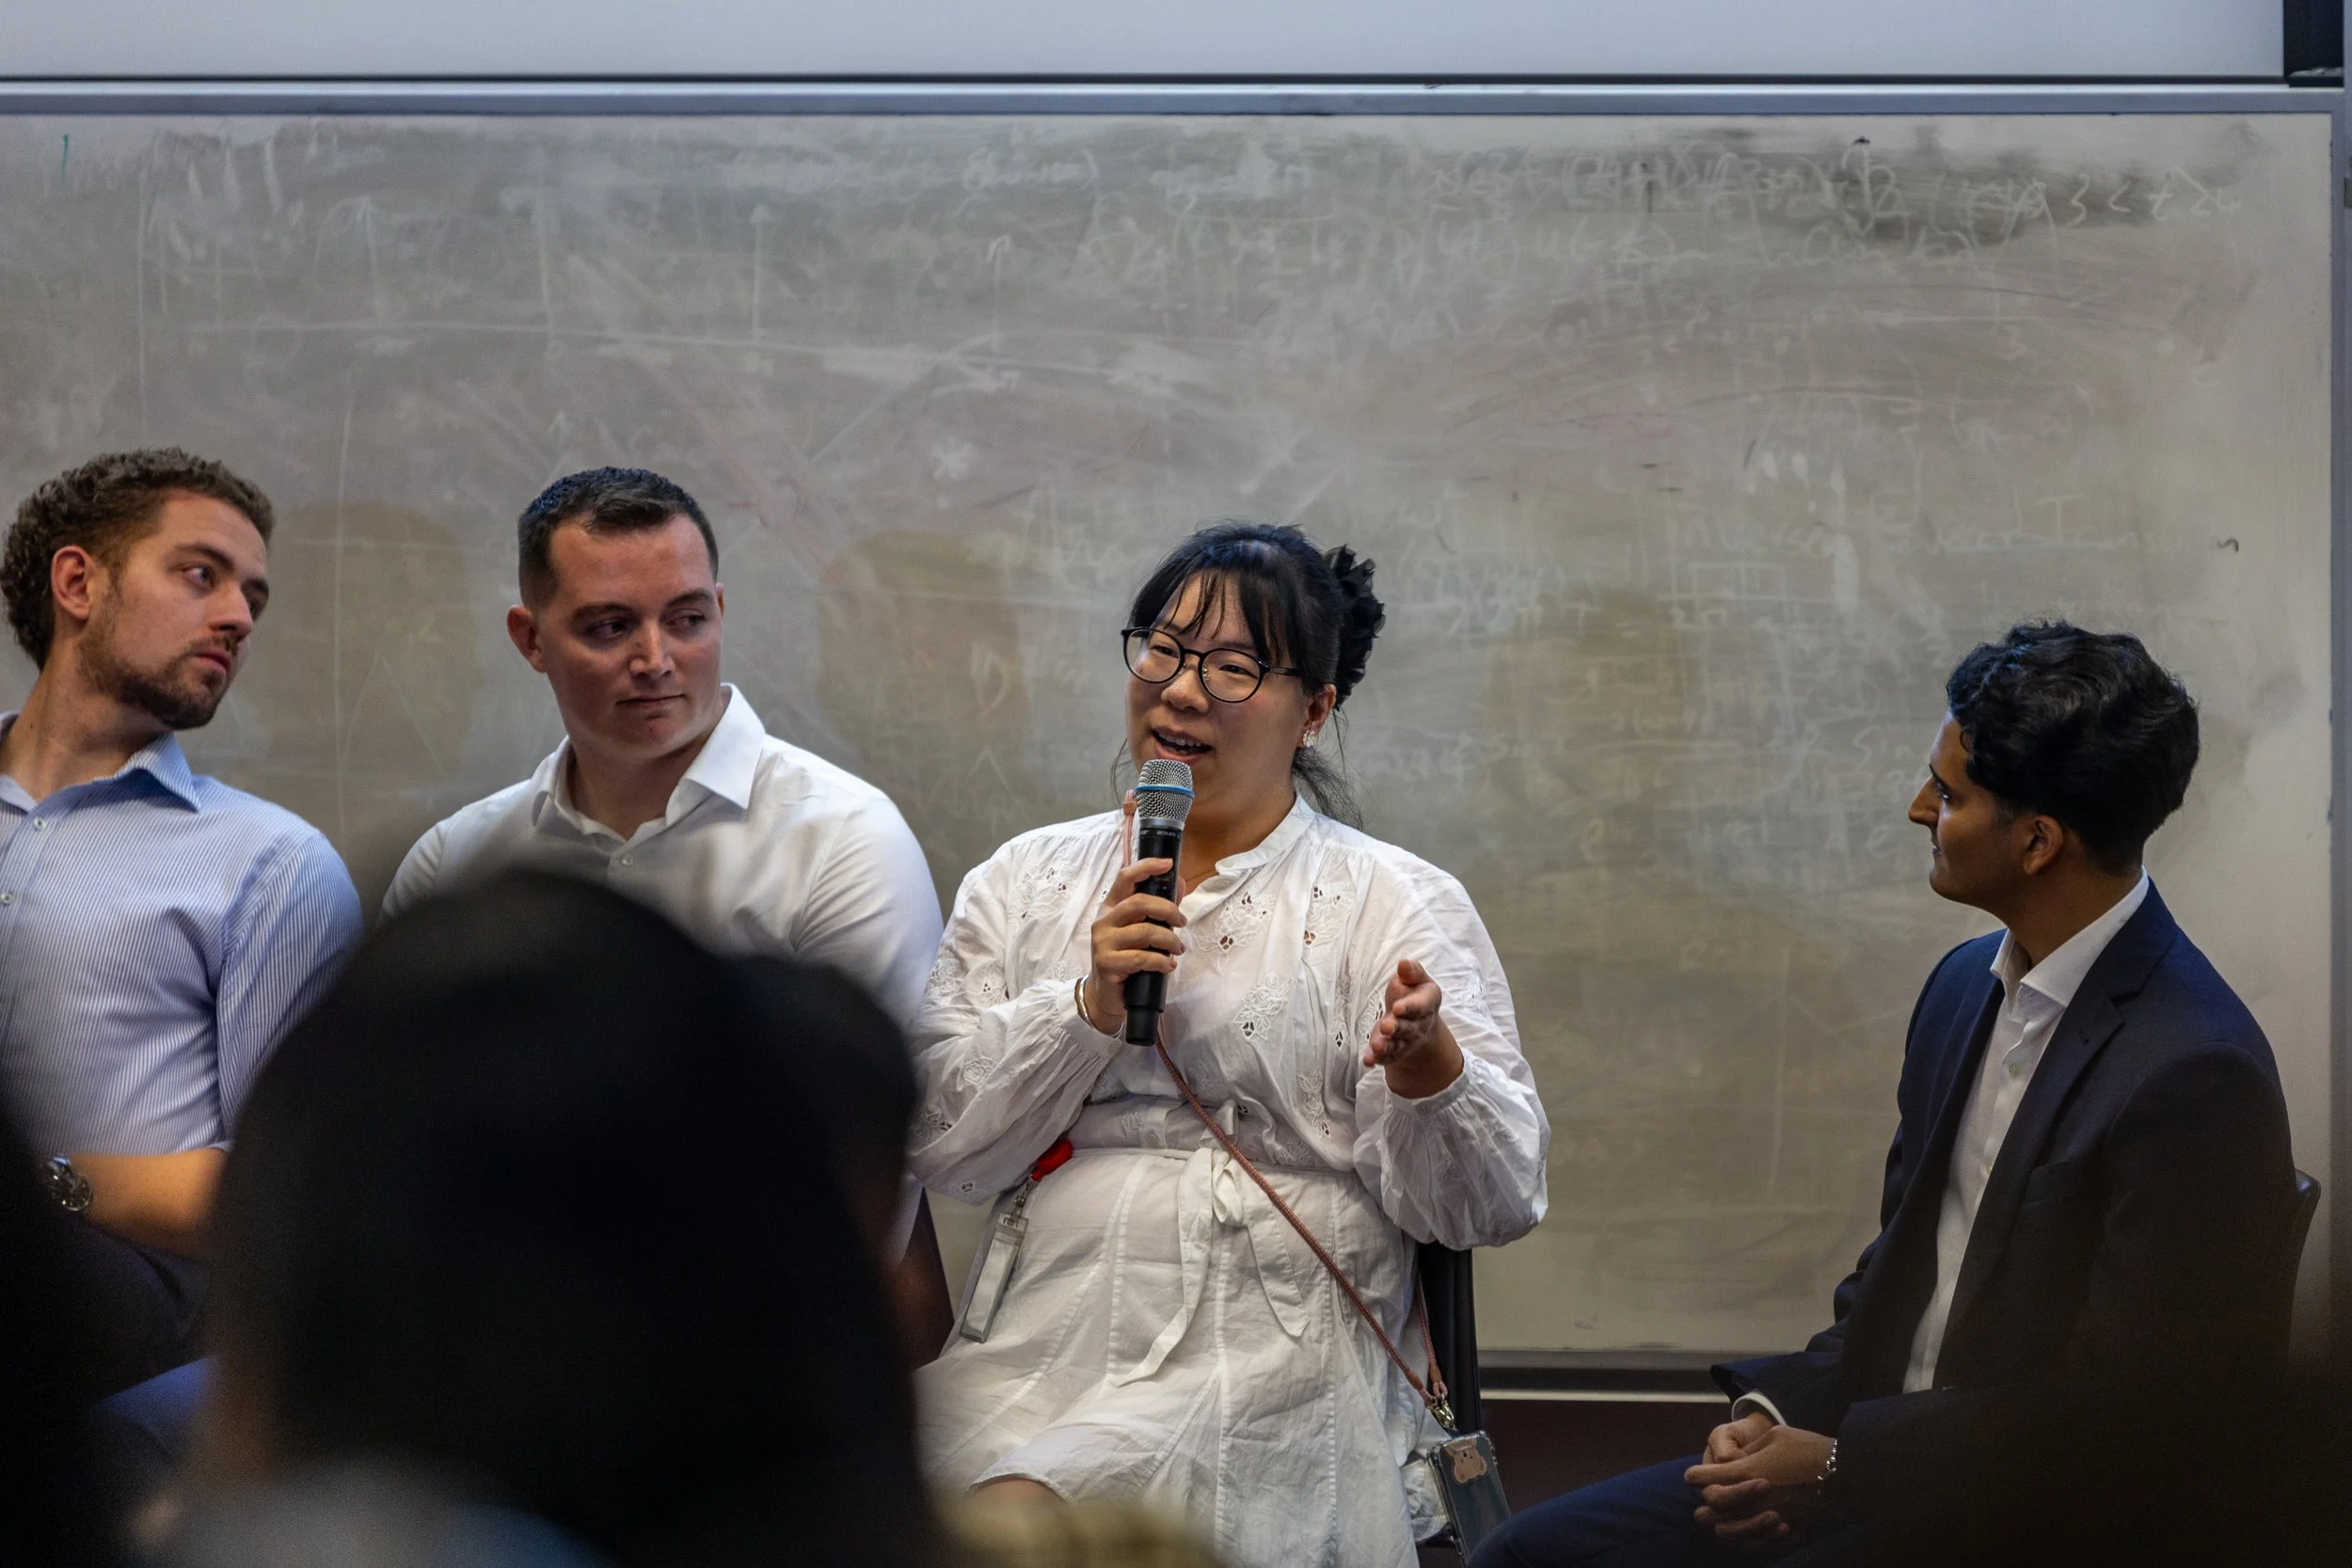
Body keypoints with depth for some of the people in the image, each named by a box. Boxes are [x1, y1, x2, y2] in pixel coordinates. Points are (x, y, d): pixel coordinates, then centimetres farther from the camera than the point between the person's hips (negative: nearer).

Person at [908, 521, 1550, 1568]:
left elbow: (1493, 1200, -2)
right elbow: (939, 1144, 6)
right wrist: (1091, 1005, -6)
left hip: (1266, 1373, -3)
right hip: (1037, 1353, 4)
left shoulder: (1398, 907, 5)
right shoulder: (1025, 883, 15)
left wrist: (1426, 1064, -22)